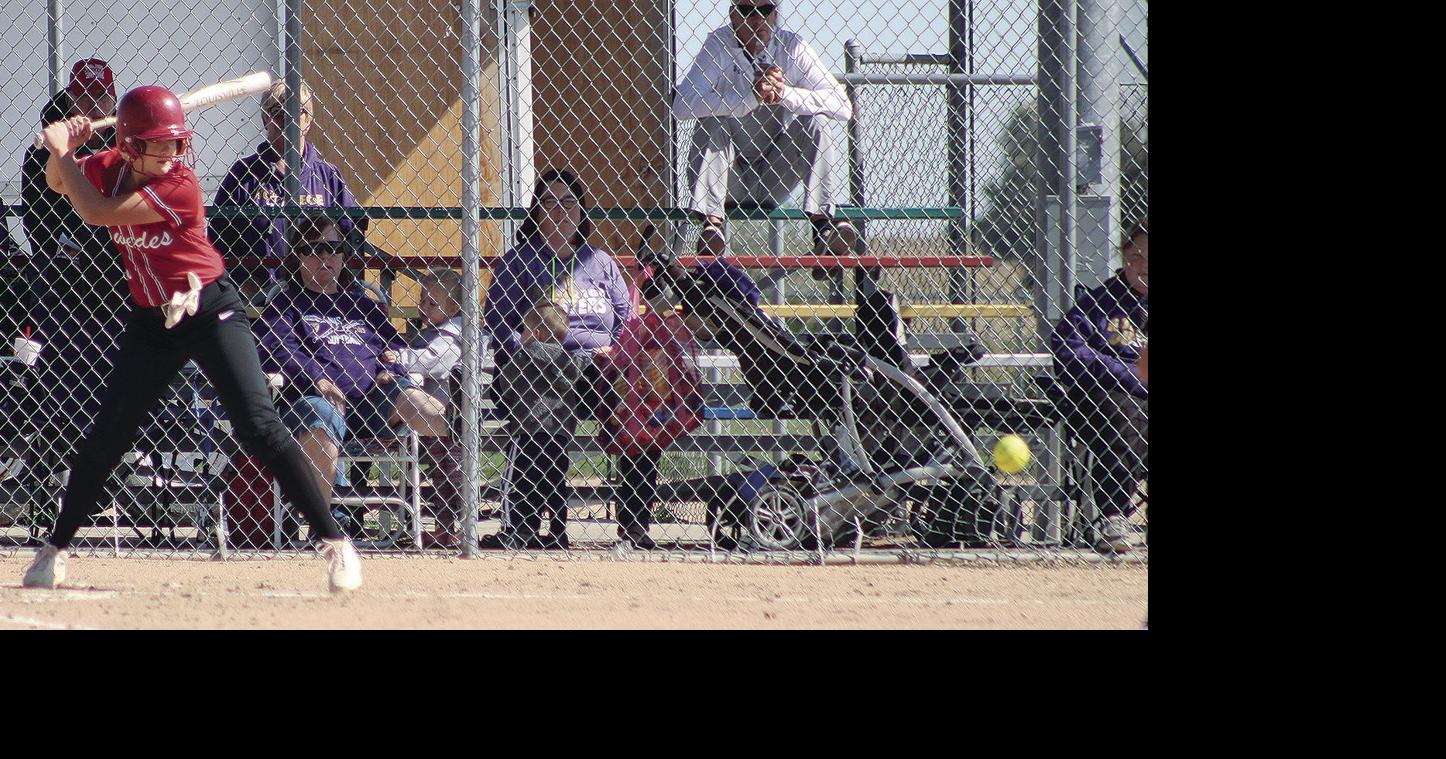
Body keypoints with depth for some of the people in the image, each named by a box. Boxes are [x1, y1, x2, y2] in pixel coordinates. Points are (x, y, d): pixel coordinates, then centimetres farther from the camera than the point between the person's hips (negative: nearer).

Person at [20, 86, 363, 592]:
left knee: (258, 425, -17)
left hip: (211, 312, -6)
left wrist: (61, 150, -16)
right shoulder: (111, 168, -3)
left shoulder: (179, 187, -22)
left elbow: (95, 212, -26)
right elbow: (59, 185, 15)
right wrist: (62, 152, -7)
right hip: (152, 322, 6)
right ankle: (56, 547, 26)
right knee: (107, 437, 10)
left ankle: (333, 541, -18)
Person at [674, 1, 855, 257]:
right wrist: (751, 97, -32)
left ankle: (822, 222, -29)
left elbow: (842, 107, -13)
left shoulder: (792, 47, -4)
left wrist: (786, 94, -28)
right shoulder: (719, 45, -9)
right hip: (730, 179, -2)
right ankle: (712, 224, -37)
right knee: (711, 123, -25)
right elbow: (682, 106, -24)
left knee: (814, 122, -17)